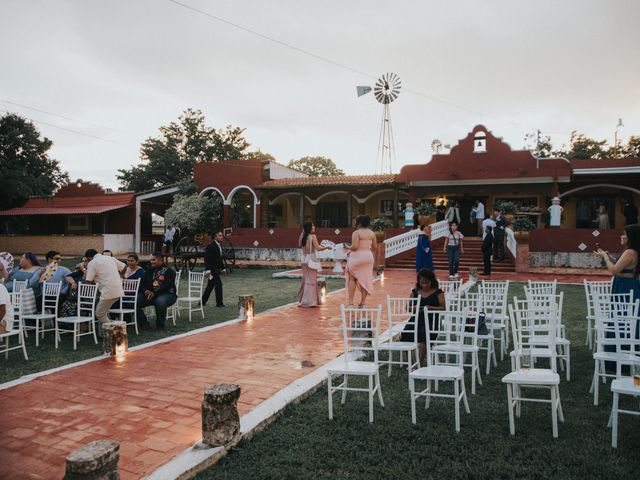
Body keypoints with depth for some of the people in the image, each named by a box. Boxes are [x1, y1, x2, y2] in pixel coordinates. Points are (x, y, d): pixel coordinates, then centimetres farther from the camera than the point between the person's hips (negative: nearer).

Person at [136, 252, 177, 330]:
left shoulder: (169, 271, -5)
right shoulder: (150, 271, 16)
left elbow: (167, 286, -17)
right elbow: (142, 283, 12)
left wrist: (154, 293, -26)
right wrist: (145, 290, -11)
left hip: (167, 294, -6)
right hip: (150, 294, 6)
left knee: (160, 301, -40)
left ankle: (160, 325, -18)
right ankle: (144, 323, -2)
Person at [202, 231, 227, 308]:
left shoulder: (220, 245, 12)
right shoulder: (210, 246, -14)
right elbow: (207, 259, -17)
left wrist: (223, 268, 14)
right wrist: (208, 270, -21)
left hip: (217, 269, 9)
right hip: (212, 269, -9)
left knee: (210, 285, 13)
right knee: (218, 284, -10)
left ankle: (202, 301, 24)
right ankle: (219, 303, -3)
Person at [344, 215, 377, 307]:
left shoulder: (356, 233, -13)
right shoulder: (372, 233, 6)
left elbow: (354, 247, -20)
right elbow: (375, 248, 9)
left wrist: (348, 247, -1)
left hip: (357, 257, -5)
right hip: (369, 257, 5)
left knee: (352, 278, 9)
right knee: (365, 280, 10)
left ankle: (351, 302, 2)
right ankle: (362, 303, 16)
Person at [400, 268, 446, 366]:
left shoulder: (437, 293, 5)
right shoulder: (415, 292, 14)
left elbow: (443, 308, 0)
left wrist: (431, 307, -17)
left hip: (431, 319, -3)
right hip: (417, 318, 3)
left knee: (424, 337, -32)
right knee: (404, 335, -23)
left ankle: (420, 363, -20)